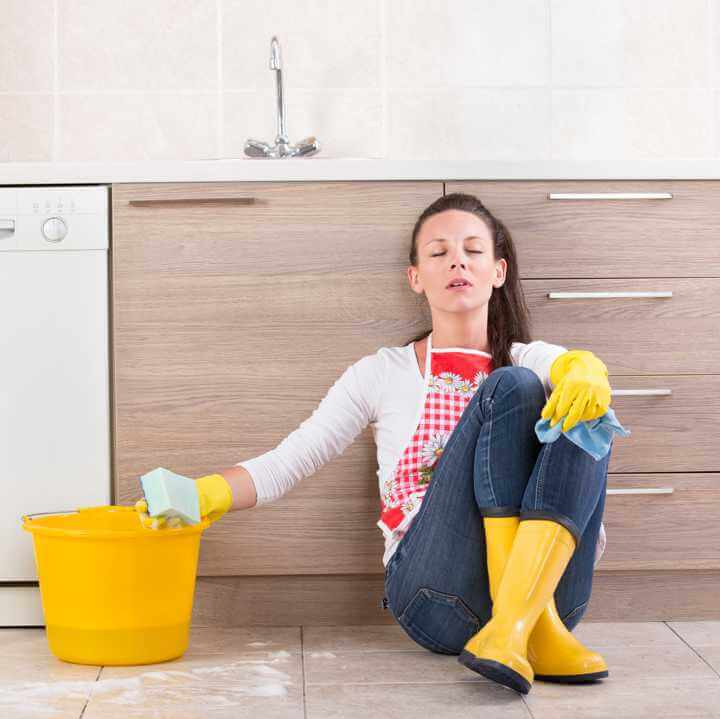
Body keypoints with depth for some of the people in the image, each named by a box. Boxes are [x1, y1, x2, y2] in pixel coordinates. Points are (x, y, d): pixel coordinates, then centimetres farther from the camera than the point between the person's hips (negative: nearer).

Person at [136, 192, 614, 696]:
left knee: (583, 409, -22)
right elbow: (284, 464, 9)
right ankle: (532, 630, -33)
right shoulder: (383, 374, 14)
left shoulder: (531, 359, 16)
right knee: (513, 388, -21)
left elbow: (575, 364, -9)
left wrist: (585, 372, -34)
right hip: (438, 596, -2)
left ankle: (514, 626, -32)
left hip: (548, 588, 2)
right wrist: (205, 495, -9)